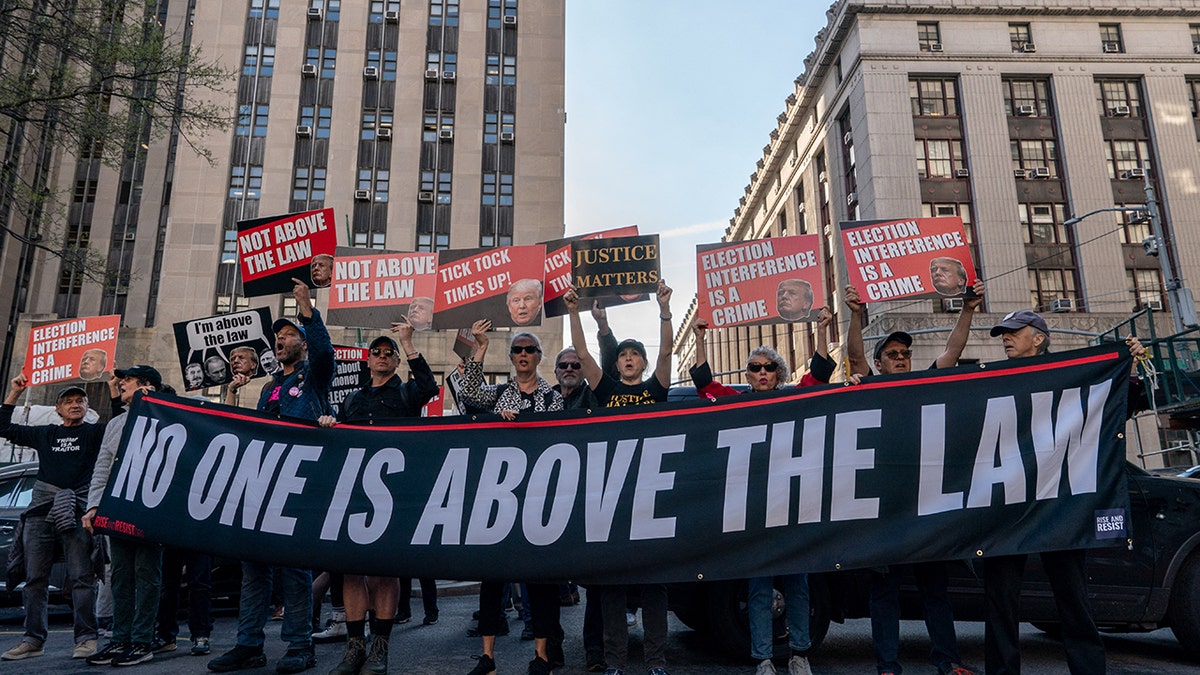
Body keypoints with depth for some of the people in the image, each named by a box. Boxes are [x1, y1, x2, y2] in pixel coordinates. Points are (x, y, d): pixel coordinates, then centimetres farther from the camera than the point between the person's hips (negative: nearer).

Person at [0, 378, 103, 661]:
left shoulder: (96, 433, 8)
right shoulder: (45, 434, 19)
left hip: (77, 512, -4)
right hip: (41, 511, 4)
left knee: (81, 576, -6)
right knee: (35, 578, 6)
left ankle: (86, 638, -5)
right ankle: (33, 639, 13)